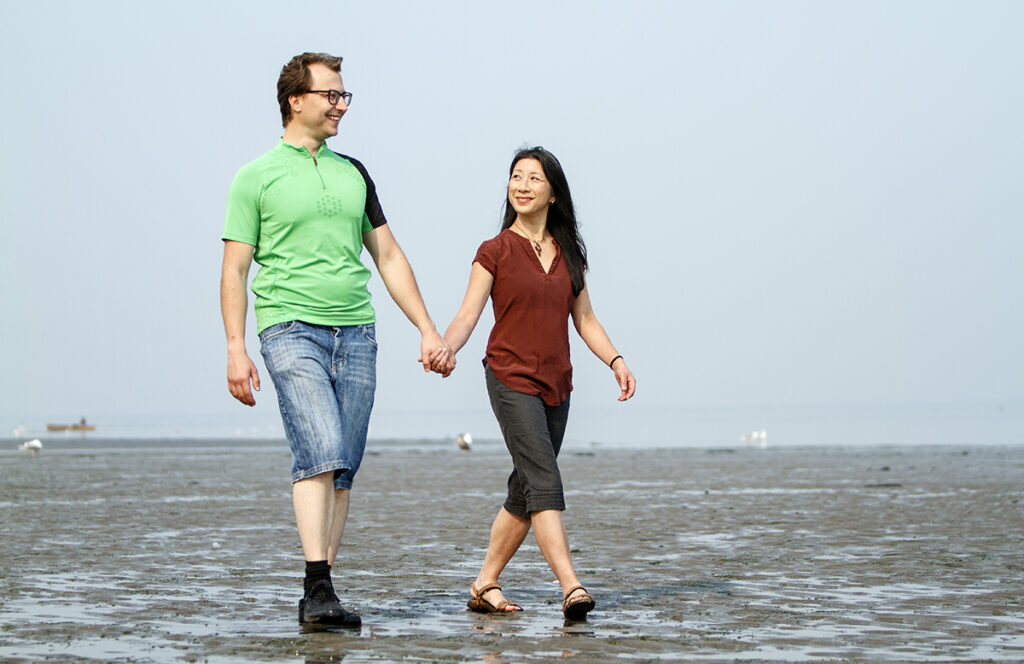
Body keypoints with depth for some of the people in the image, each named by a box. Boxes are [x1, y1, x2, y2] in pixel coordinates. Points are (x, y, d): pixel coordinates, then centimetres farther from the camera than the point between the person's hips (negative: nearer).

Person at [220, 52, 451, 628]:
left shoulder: (353, 172, 18)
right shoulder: (256, 178, 4)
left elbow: (389, 257, 21)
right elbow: (235, 269, 1)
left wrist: (428, 330, 14)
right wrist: (235, 349, -9)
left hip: (356, 333, 5)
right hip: (292, 328, -5)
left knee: (343, 470, 2)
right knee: (321, 452, -20)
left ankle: (320, 592, 8)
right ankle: (319, 591, -22)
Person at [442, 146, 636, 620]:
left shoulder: (568, 253, 12)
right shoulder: (496, 252, -1)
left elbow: (584, 320, 15)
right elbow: (467, 316, -7)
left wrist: (616, 361, 1)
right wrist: (445, 348, -26)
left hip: (555, 385, 6)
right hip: (512, 379, -5)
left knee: (525, 493, 7)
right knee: (545, 483, -17)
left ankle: (484, 586, 17)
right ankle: (572, 589, -25)